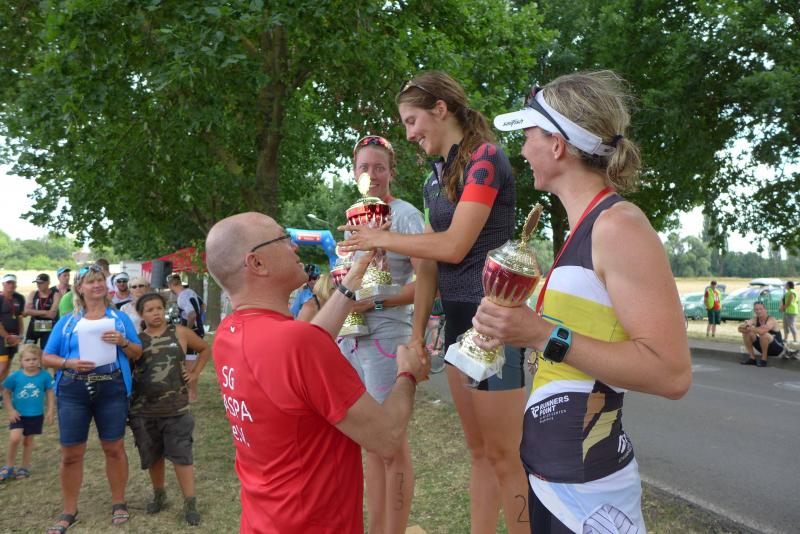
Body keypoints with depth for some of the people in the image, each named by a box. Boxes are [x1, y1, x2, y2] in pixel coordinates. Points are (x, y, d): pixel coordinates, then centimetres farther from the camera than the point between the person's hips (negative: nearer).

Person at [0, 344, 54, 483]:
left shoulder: (44, 376, -10)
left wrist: (50, 411, -3)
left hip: (36, 415, 1)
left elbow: (49, 393, -1)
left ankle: (25, 467, 29)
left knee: (28, 440, 12)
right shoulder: (15, 376, -10)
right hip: (18, 414, -1)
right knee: (15, 438, -15)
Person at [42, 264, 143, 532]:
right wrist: (70, 363, -11)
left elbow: (138, 354, 9)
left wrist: (122, 342, -12)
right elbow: (47, 358, 8)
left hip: (111, 390, 0)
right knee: (71, 453, 4)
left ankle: (118, 503, 24)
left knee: (114, 448, 7)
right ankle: (69, 512, 20)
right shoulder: (66, 322, 9)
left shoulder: (120, 318, 9)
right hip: (73, 391, 1)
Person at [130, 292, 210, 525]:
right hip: (144, 410, 2)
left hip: (175, 408, -1)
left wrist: (195, 373, 5)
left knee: (181, 455, 0)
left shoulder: (180, 333, 1)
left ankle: (190, 503, 9)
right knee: (153, 456, 15)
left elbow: (205, 349, 13)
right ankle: (159, 495, 36)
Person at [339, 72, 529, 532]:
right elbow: (429, 265, 12)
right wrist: (417, 334, 8)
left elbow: (454, 246, -18)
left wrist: (381, 239, -7)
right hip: (457, 321, 8)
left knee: (505, 456, 0)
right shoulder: (436, 180, 15)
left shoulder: (486, 158, -10)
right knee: (479, 451, 16)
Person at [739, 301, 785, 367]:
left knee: (764, 334, -35)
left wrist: (750, 328, -27)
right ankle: (752, 358, -3)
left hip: (777, 347, -6)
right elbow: (740, 328, -16)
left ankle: (764, 360, -18)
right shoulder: (755, 319, -4)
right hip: (764, 346, 6)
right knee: (746, 333, -10)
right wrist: (746, 325, -38)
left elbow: (762, 331, -43)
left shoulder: (771, 320, -23)